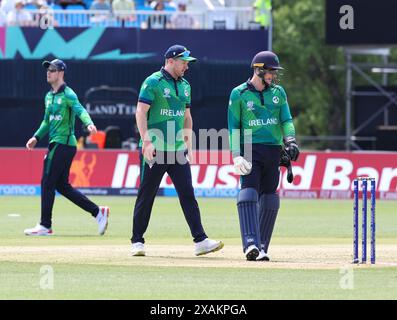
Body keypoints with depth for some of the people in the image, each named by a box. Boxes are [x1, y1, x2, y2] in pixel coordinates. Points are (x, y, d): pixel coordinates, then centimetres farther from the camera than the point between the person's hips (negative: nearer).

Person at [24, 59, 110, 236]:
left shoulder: (68, 94, -10)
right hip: (56, 143, 9)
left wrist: (88, 123, -45)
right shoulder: (49, 96, 17)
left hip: (63, 144, -9)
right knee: (62, 185, 10)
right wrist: (36, 137, 17)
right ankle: (98, 212, 13)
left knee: (47, 183, -8)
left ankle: (45, 226, -3)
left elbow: (80, 110, -26)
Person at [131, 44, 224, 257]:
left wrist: (188, 144, 17)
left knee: (188, 194, -2)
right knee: (146, 195, 1)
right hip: (154, 150, -6)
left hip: (178, 151, 6)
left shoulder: (184, 85, 16)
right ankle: (137, 241, 10)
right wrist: (147, 141, -21)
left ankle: (200, 241, -7)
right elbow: (141, 112, -13)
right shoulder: (153, 82, -7)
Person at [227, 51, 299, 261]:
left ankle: (262, 248, 11)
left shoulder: (278, 92, 12)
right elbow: (233, 127, -1)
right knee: (249, 191, -18)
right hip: (250, 150, -4)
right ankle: (251, 244, -30)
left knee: (269, 198, 4)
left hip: (273, 151, 4)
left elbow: (286, 119, 7)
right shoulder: (239, 94, 0)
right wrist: (236, 155, -11)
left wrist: (290, 140, -12)